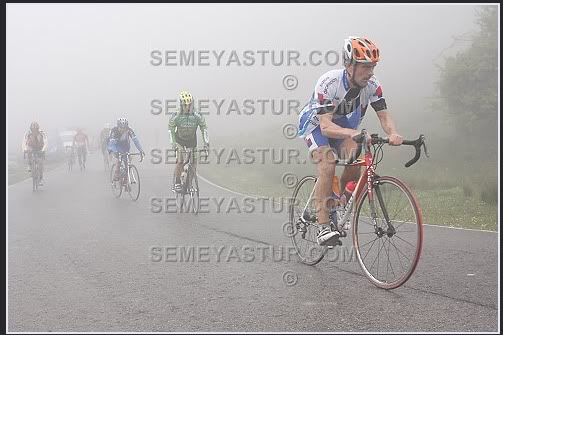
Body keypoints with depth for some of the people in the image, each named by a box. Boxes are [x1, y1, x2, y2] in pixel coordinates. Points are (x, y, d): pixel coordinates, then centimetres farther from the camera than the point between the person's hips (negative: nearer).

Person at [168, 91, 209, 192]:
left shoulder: (197, 116, -18)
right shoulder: (176, 117, -20)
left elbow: (204, 128, -8)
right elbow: (170, 129, -11)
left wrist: (206, 143, -15)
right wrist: (172, 143, -22)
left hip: (192, 142, 2)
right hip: (180, 142, -2)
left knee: (193, 165, -2)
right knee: (180, 162, -20)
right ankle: (177, 183, -10)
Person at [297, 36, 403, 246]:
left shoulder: (372, 85, -20)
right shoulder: (328, 83, -34)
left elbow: (384, 116, -22)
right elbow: (326, 126, -40)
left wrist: (393, 134, -45)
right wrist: (352, 133, -59)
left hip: (345, 124, 4)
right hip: (316, 124, -4)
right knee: (328, 163, -29)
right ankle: (323, 227, -29)